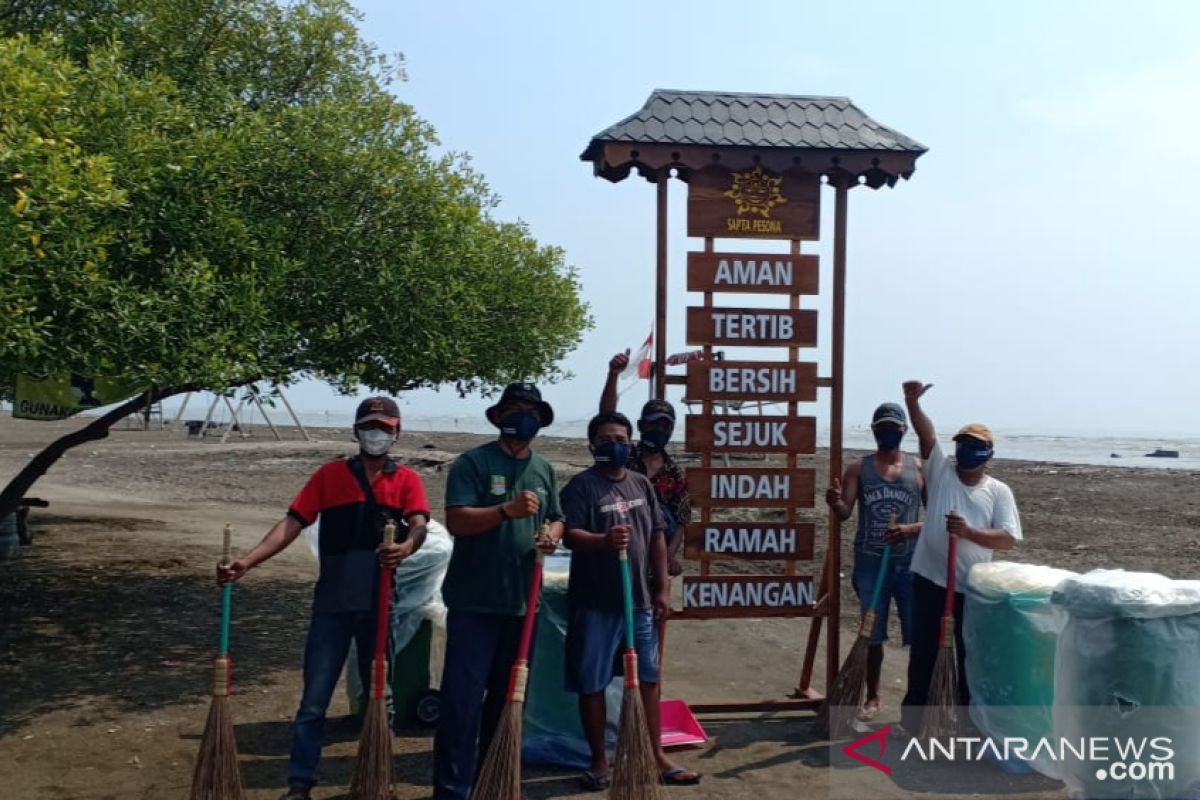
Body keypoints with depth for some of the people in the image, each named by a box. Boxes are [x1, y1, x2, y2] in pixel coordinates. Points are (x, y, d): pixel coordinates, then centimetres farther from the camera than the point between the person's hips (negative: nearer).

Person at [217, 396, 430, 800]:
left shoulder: (406, 479, 3)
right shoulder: (329, 475, 5)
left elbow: (419, 525, -13)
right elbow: (292, 523, -2)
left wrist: (406, 547, -38)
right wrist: (248, 560, -16)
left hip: (380, 604, 0)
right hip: (333, 603, 0)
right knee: (314, 699, 1)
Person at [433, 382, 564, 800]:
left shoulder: (544, 470, 12)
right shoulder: (472, 463, -8)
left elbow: (556, 519, 20)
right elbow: (456, 520, -17)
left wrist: (553, 534, -4)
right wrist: (507, 510, -29)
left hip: (523, 601, 6)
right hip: (475, 601, -6)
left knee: (508, 696, 16)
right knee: (463, 698, -5)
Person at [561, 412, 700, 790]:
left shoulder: (642, 484, 9)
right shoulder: (580, 486, -9)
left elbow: (657, 538, 12)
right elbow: (570, 535, -20)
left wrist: (662, 589, 7)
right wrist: (604, 540, -39)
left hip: (640, 600, 5)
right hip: (595, 602, -5)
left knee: (648, 679, 11)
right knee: (592, 684, 5)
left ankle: (656, 757, 23)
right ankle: (599, 761, 20)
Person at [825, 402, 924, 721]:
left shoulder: (920, 468, 1)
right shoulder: (858, 469, 0)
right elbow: (845, 512, -11)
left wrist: (910, 530, -17)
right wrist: (835, 502, -34)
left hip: (910, 563, 0)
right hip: (870, 563, 0)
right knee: (872, 635, 11)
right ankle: (872, 697, 25)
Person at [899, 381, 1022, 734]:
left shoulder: (999, 491, 1)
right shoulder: (941, 471, 2)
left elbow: (1008, 539, -9)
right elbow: (927, 435, -13)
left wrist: (968, 532, -24)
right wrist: (913, 403, -28)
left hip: (973, 587, 0)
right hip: (929, 578, 0)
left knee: (971, 652, 10)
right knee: (923, 648, 9)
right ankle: (914, 711, 22)